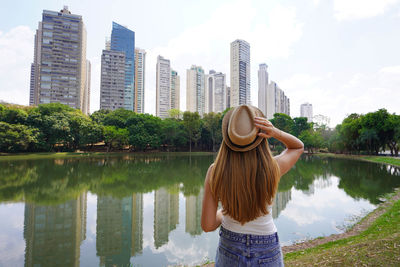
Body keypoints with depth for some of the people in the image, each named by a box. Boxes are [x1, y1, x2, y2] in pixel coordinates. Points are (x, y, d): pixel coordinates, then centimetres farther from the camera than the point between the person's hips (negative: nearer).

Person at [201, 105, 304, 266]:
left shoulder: (214, 172, -23)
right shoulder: (273, 169, -23)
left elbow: (207, 225, -16)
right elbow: (299, 147, -1)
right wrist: (276, 132, -21)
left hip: (229, 251, 0)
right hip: (267, 252, 1)